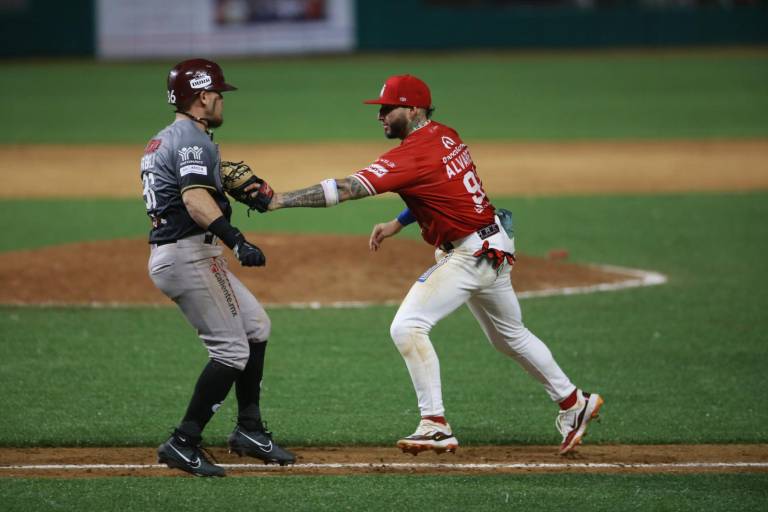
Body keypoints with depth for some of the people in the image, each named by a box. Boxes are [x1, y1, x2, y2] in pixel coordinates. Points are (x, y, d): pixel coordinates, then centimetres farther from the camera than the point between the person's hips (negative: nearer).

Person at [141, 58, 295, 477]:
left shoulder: (161, 141, 19)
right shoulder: (194, 140, -13)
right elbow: (195, 198, -30)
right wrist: (235, 240, -41)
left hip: (166, 253, 10)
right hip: (189, 252, -10)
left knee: (255, 326, 17)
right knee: (231, 350, -8)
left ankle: (249, 430, 19)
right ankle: (184, 443, -9)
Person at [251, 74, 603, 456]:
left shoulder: (412, 155, -22)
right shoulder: (446, 136, 6)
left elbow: (346, 189, -29)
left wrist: (279, 200, -31)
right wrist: (397, 224, 12)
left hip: (470, 254, -10)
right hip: (493, 248, 10)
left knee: (408, 326, -18)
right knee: (509, 335, 25)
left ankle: (436, 426, -20)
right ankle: (573, 403, 39)